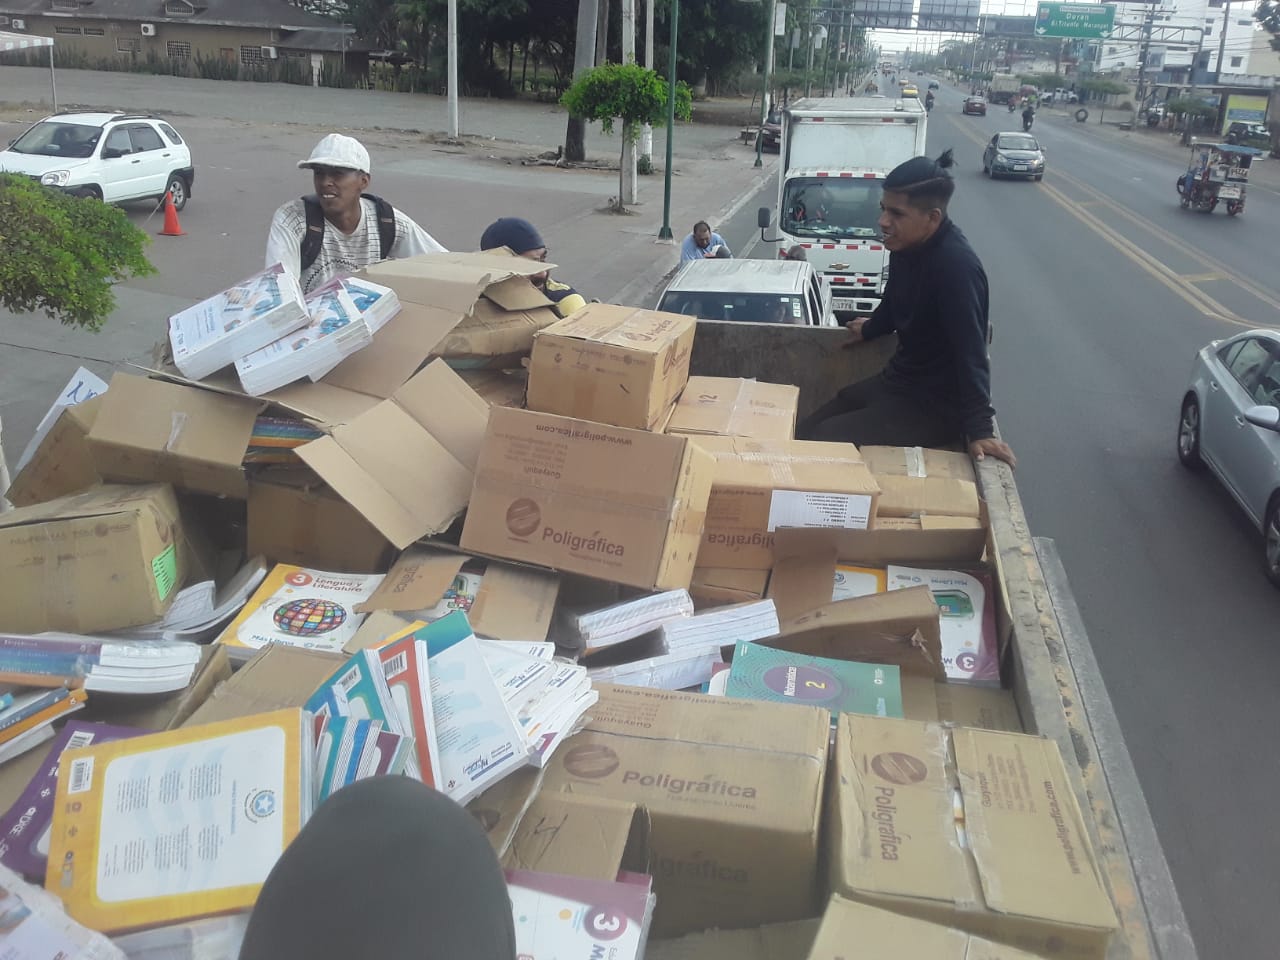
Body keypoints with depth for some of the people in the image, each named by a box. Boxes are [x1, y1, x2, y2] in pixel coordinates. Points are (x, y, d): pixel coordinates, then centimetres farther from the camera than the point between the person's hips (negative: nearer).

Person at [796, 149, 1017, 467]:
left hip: (935, 405, -9)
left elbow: (971, 350, -32)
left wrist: (979, 428, -37)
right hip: (895, 381, 9)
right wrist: (870, 329, 38)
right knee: (805, 433, 11)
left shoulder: (956, 266, -28)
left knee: (817, 444, -19)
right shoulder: (907, 245, -1)